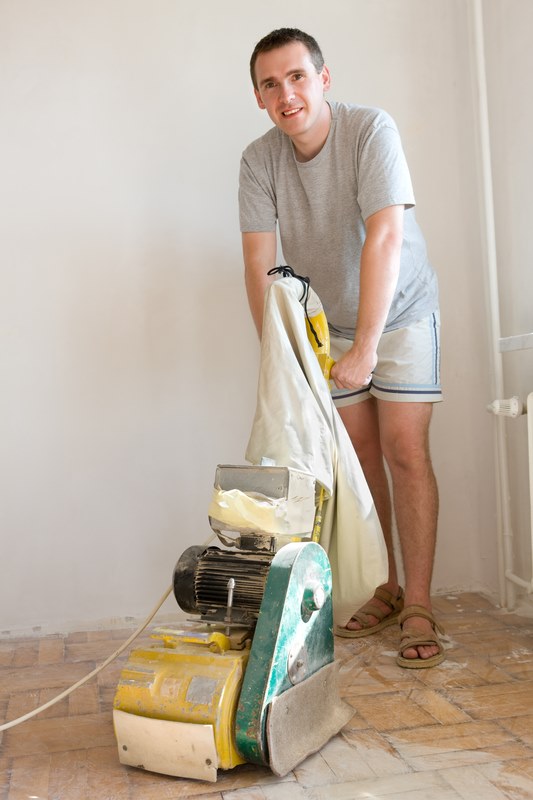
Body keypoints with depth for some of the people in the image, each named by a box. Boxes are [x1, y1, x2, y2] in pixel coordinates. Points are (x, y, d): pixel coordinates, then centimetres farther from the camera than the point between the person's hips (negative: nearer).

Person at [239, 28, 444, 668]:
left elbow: (385, 239, -31)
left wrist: (366, 347, -37)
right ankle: (385, 591, 18)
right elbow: (259, 265, -14)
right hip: (330, 324, 4)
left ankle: (418, 607, -2)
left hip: (400, 313, -3)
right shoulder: (258, 161, -10)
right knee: (360, 456, 5)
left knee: (405, 453, -10)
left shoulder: (370, 129, -21)